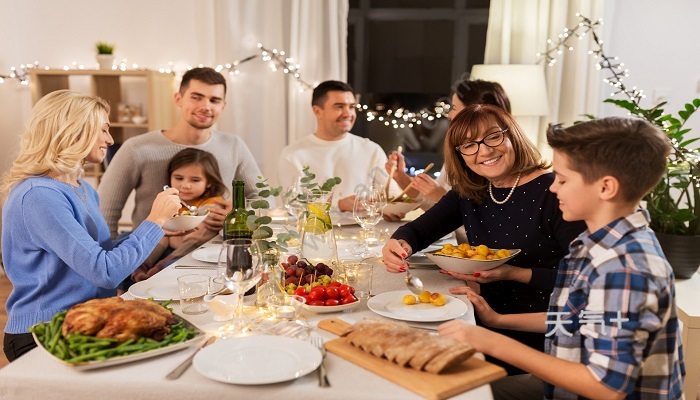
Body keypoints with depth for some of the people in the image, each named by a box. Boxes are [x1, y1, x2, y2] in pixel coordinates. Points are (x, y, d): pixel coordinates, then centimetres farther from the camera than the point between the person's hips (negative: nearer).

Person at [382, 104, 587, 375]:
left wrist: (516, 274, -24)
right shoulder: (468, 192, 6)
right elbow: (418, 230, 8)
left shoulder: (552, 192, -14)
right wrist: (400, 245, -15)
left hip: (542, 336, -5)